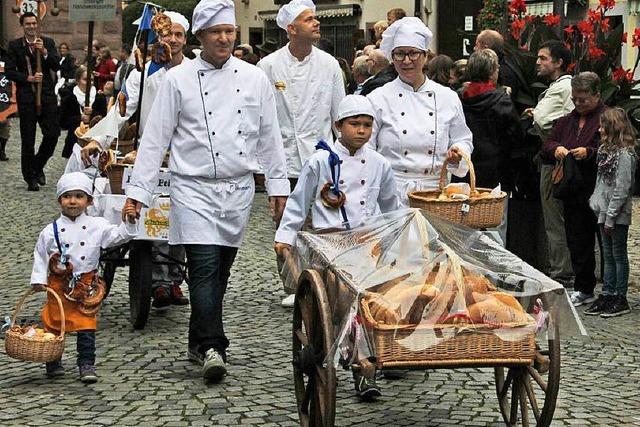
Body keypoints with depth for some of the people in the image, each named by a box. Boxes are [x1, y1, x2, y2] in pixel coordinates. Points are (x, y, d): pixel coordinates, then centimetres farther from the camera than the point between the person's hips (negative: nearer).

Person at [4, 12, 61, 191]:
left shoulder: (48, 43, 8)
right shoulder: (15, 45, 2)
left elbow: (56, 66, -1)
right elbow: (9, 71, -2)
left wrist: (44, 52, -15)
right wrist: (28, 78, -14)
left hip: (47, 96, 2)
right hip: (26, 97, -2)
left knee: (53, 134, -3)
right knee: (28, 140, 2)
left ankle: (38, 167, 21)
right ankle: (30, 178, 11)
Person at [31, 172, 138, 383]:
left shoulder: (97, 226, -1)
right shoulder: (51, 231, -3)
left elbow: (118, 235, -3)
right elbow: (40, 256, 2)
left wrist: (129, 222, -19)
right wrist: (38, 279, -5)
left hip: (87, 284, 0)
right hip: (59, 284, 0)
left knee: (87, 327, 0)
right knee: (54, 325, 9)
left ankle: (87, 365, 7)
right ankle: (53, 364, 24)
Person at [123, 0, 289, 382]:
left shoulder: (255, 79, 7)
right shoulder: (179, 79, -1)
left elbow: (270, 137, 12)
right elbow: (155, 139, 0)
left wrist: (279, 186, 9)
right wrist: (138, 190, -4)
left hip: (239, 189, 3)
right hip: (194, 189, -3)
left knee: (220, 271, 9)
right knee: (204, 268, -15)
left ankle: (200, 342, 22)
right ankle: (213, 347, -16)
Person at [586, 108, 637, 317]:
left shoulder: (624, 155, -17)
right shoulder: (607, 149, 11)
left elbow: (622, 189, -19)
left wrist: (610, 217, -18)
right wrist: (595, 201, 6)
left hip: (618, 215, -9)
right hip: (604, 212, 9)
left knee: (619, 256, 0)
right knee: (608, 256, 13)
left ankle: (620, 300, 7)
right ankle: (607, 295, 19)